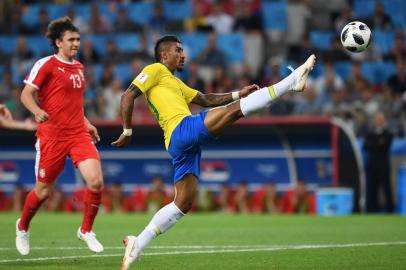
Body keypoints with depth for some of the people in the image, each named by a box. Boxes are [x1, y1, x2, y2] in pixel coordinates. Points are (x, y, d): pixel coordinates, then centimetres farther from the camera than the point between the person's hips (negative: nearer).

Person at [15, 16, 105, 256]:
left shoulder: (79, 67, 15)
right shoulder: (46, 65, -6)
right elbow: (26, 94, -10)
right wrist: (37, 111, -29)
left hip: (79, 134, 5)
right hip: (52, 135, -5)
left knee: (96, 181, -14)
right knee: (43, 191, 4)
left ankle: (86, 230, 6)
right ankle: (23, 227, 33)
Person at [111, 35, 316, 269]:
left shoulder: (174, 82, 35)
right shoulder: (156, 70, 7)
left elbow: (205, 99, 32)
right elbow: (128, 97, -4)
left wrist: (238, 94, 21)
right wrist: (127, 132, -9)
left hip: (185, 145, 10)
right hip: (182, 130, -10)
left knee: (184, 203, 7)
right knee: (234, 110, -17)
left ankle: (137, 244, 6)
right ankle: (291, 82, -23)